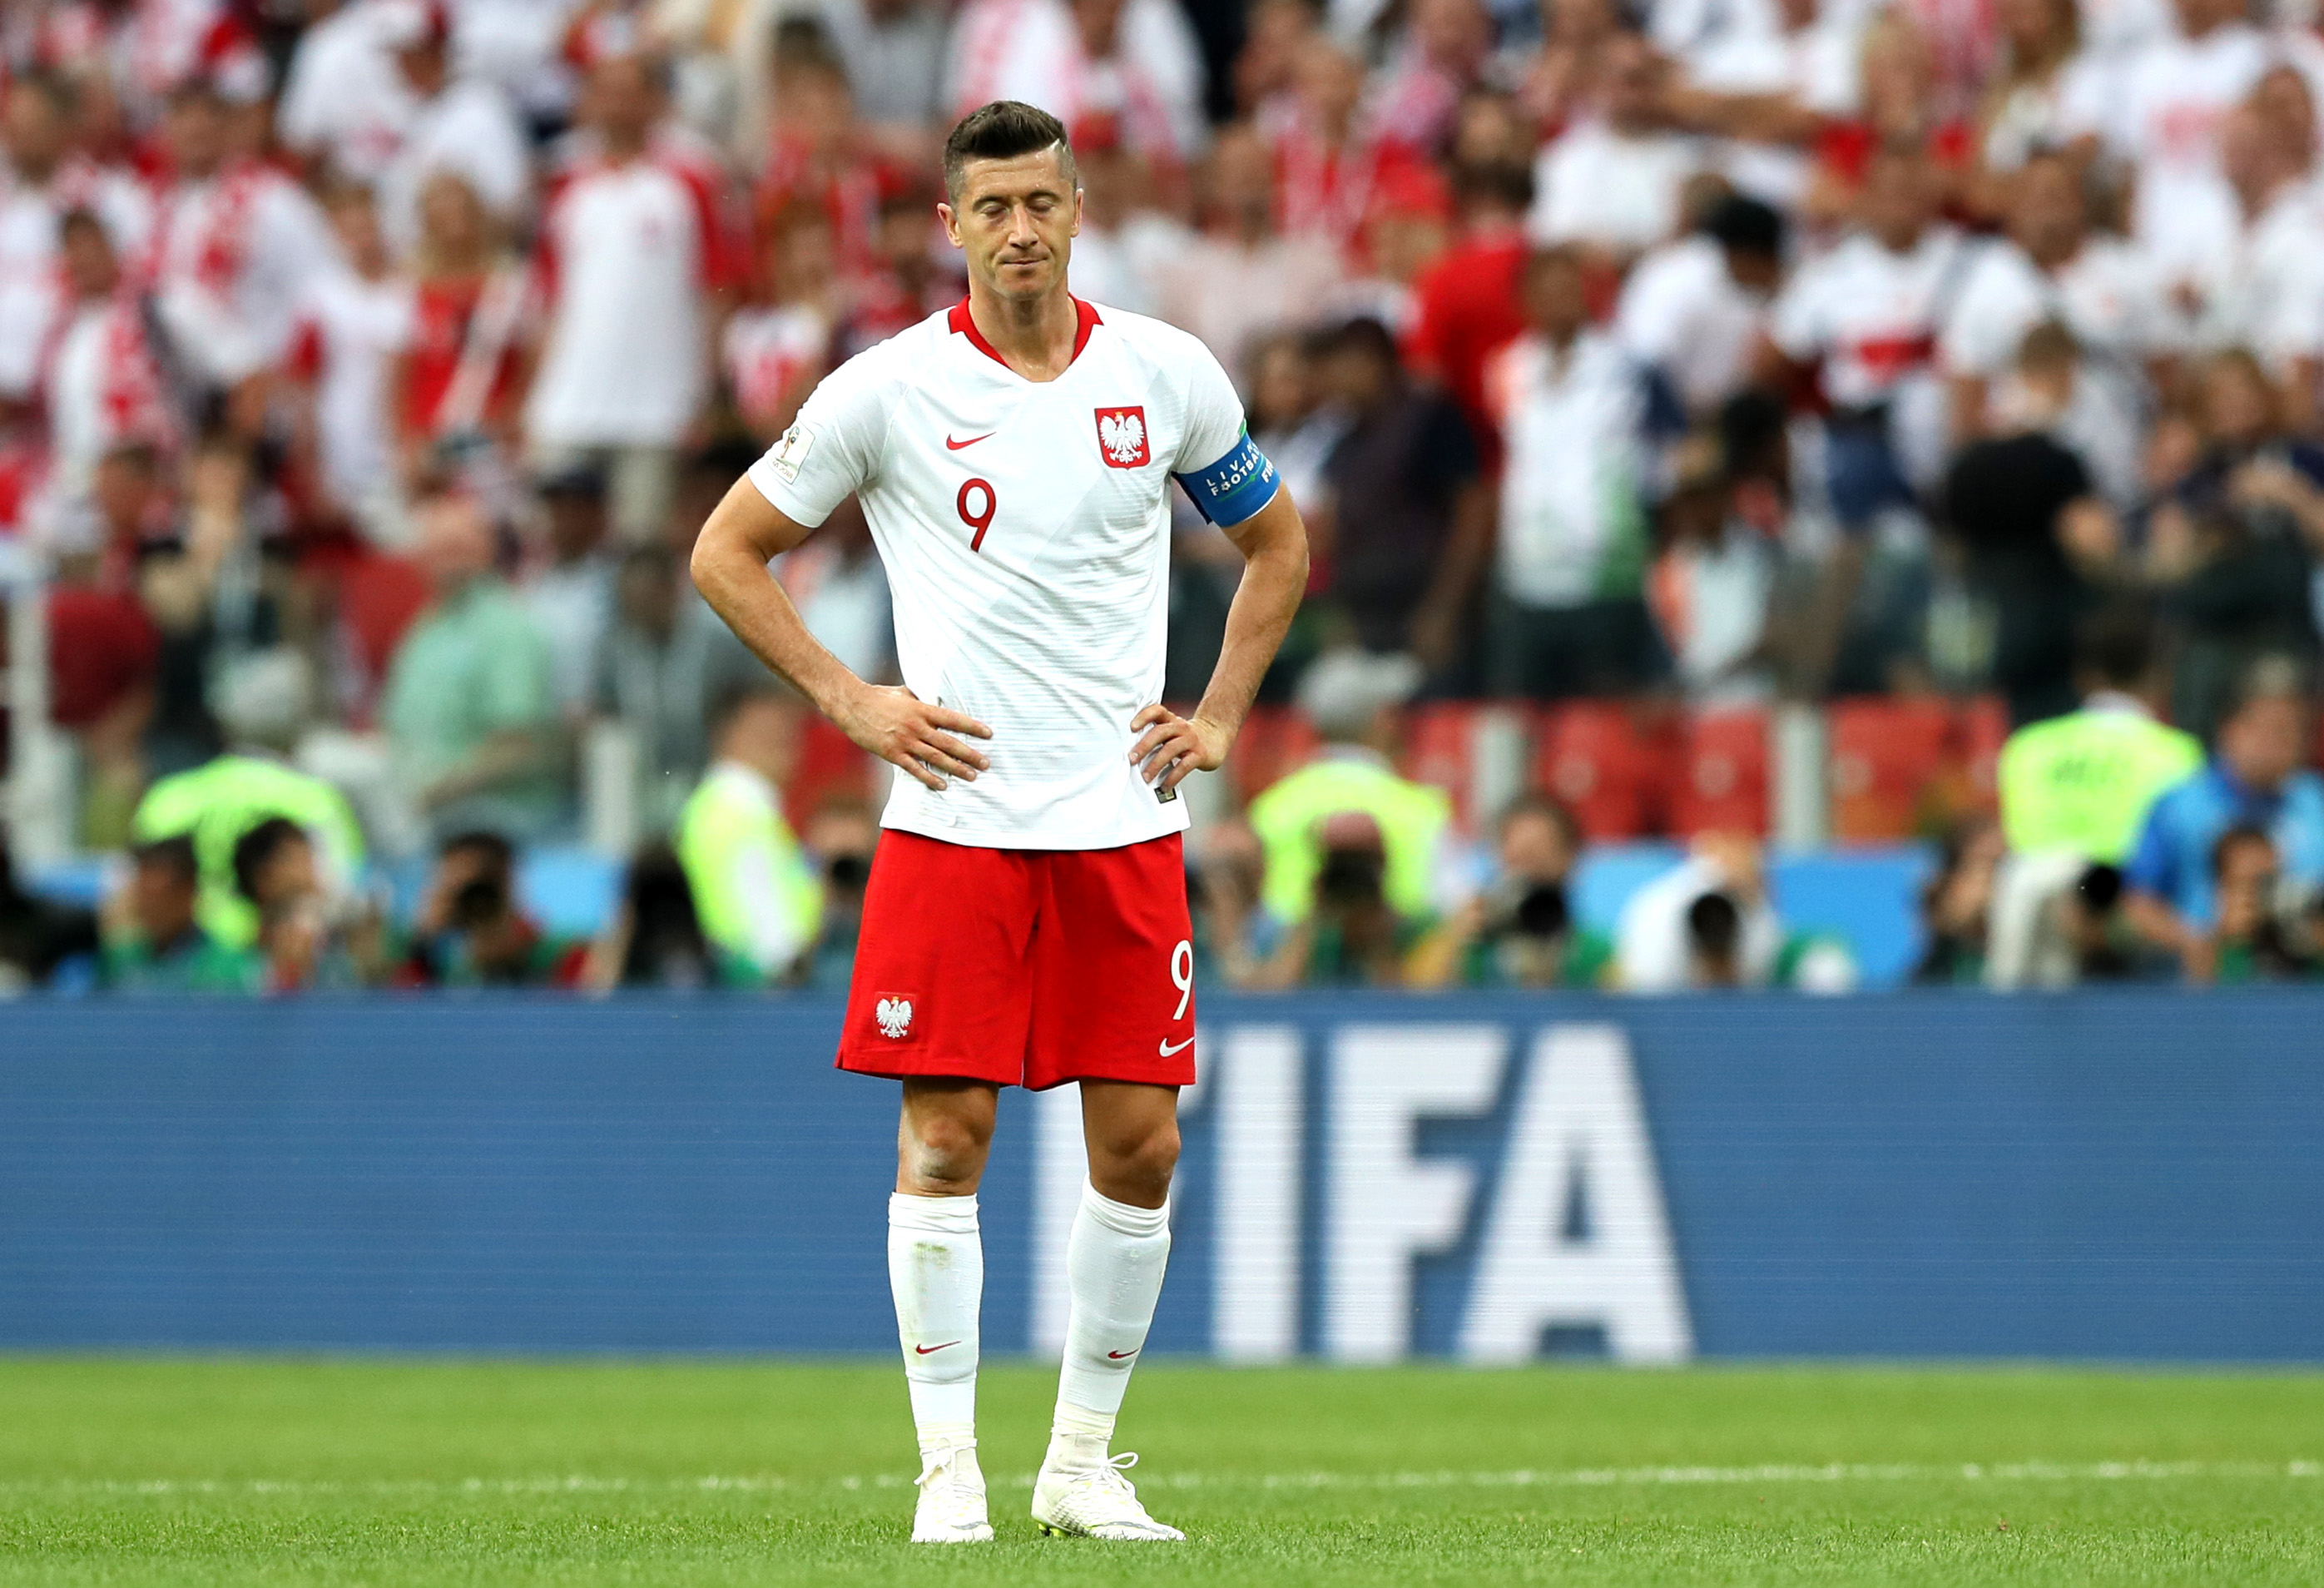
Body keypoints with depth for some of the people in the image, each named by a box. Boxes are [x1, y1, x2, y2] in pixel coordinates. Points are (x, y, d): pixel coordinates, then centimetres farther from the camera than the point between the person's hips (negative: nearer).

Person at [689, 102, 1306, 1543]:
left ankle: (1084, 1462, 14)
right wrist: (850, 702, -3)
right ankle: (949, 1472, 0)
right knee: (946, 1137, -6)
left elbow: (1277, 541, 20)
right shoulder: (887, 392, -3)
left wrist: (1221, 720, 10)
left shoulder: (1166, 374, 4)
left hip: (1125, 823, 2)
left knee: (1140, 1146, 1)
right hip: (955, 818, -2)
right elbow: (729, 550, 6)